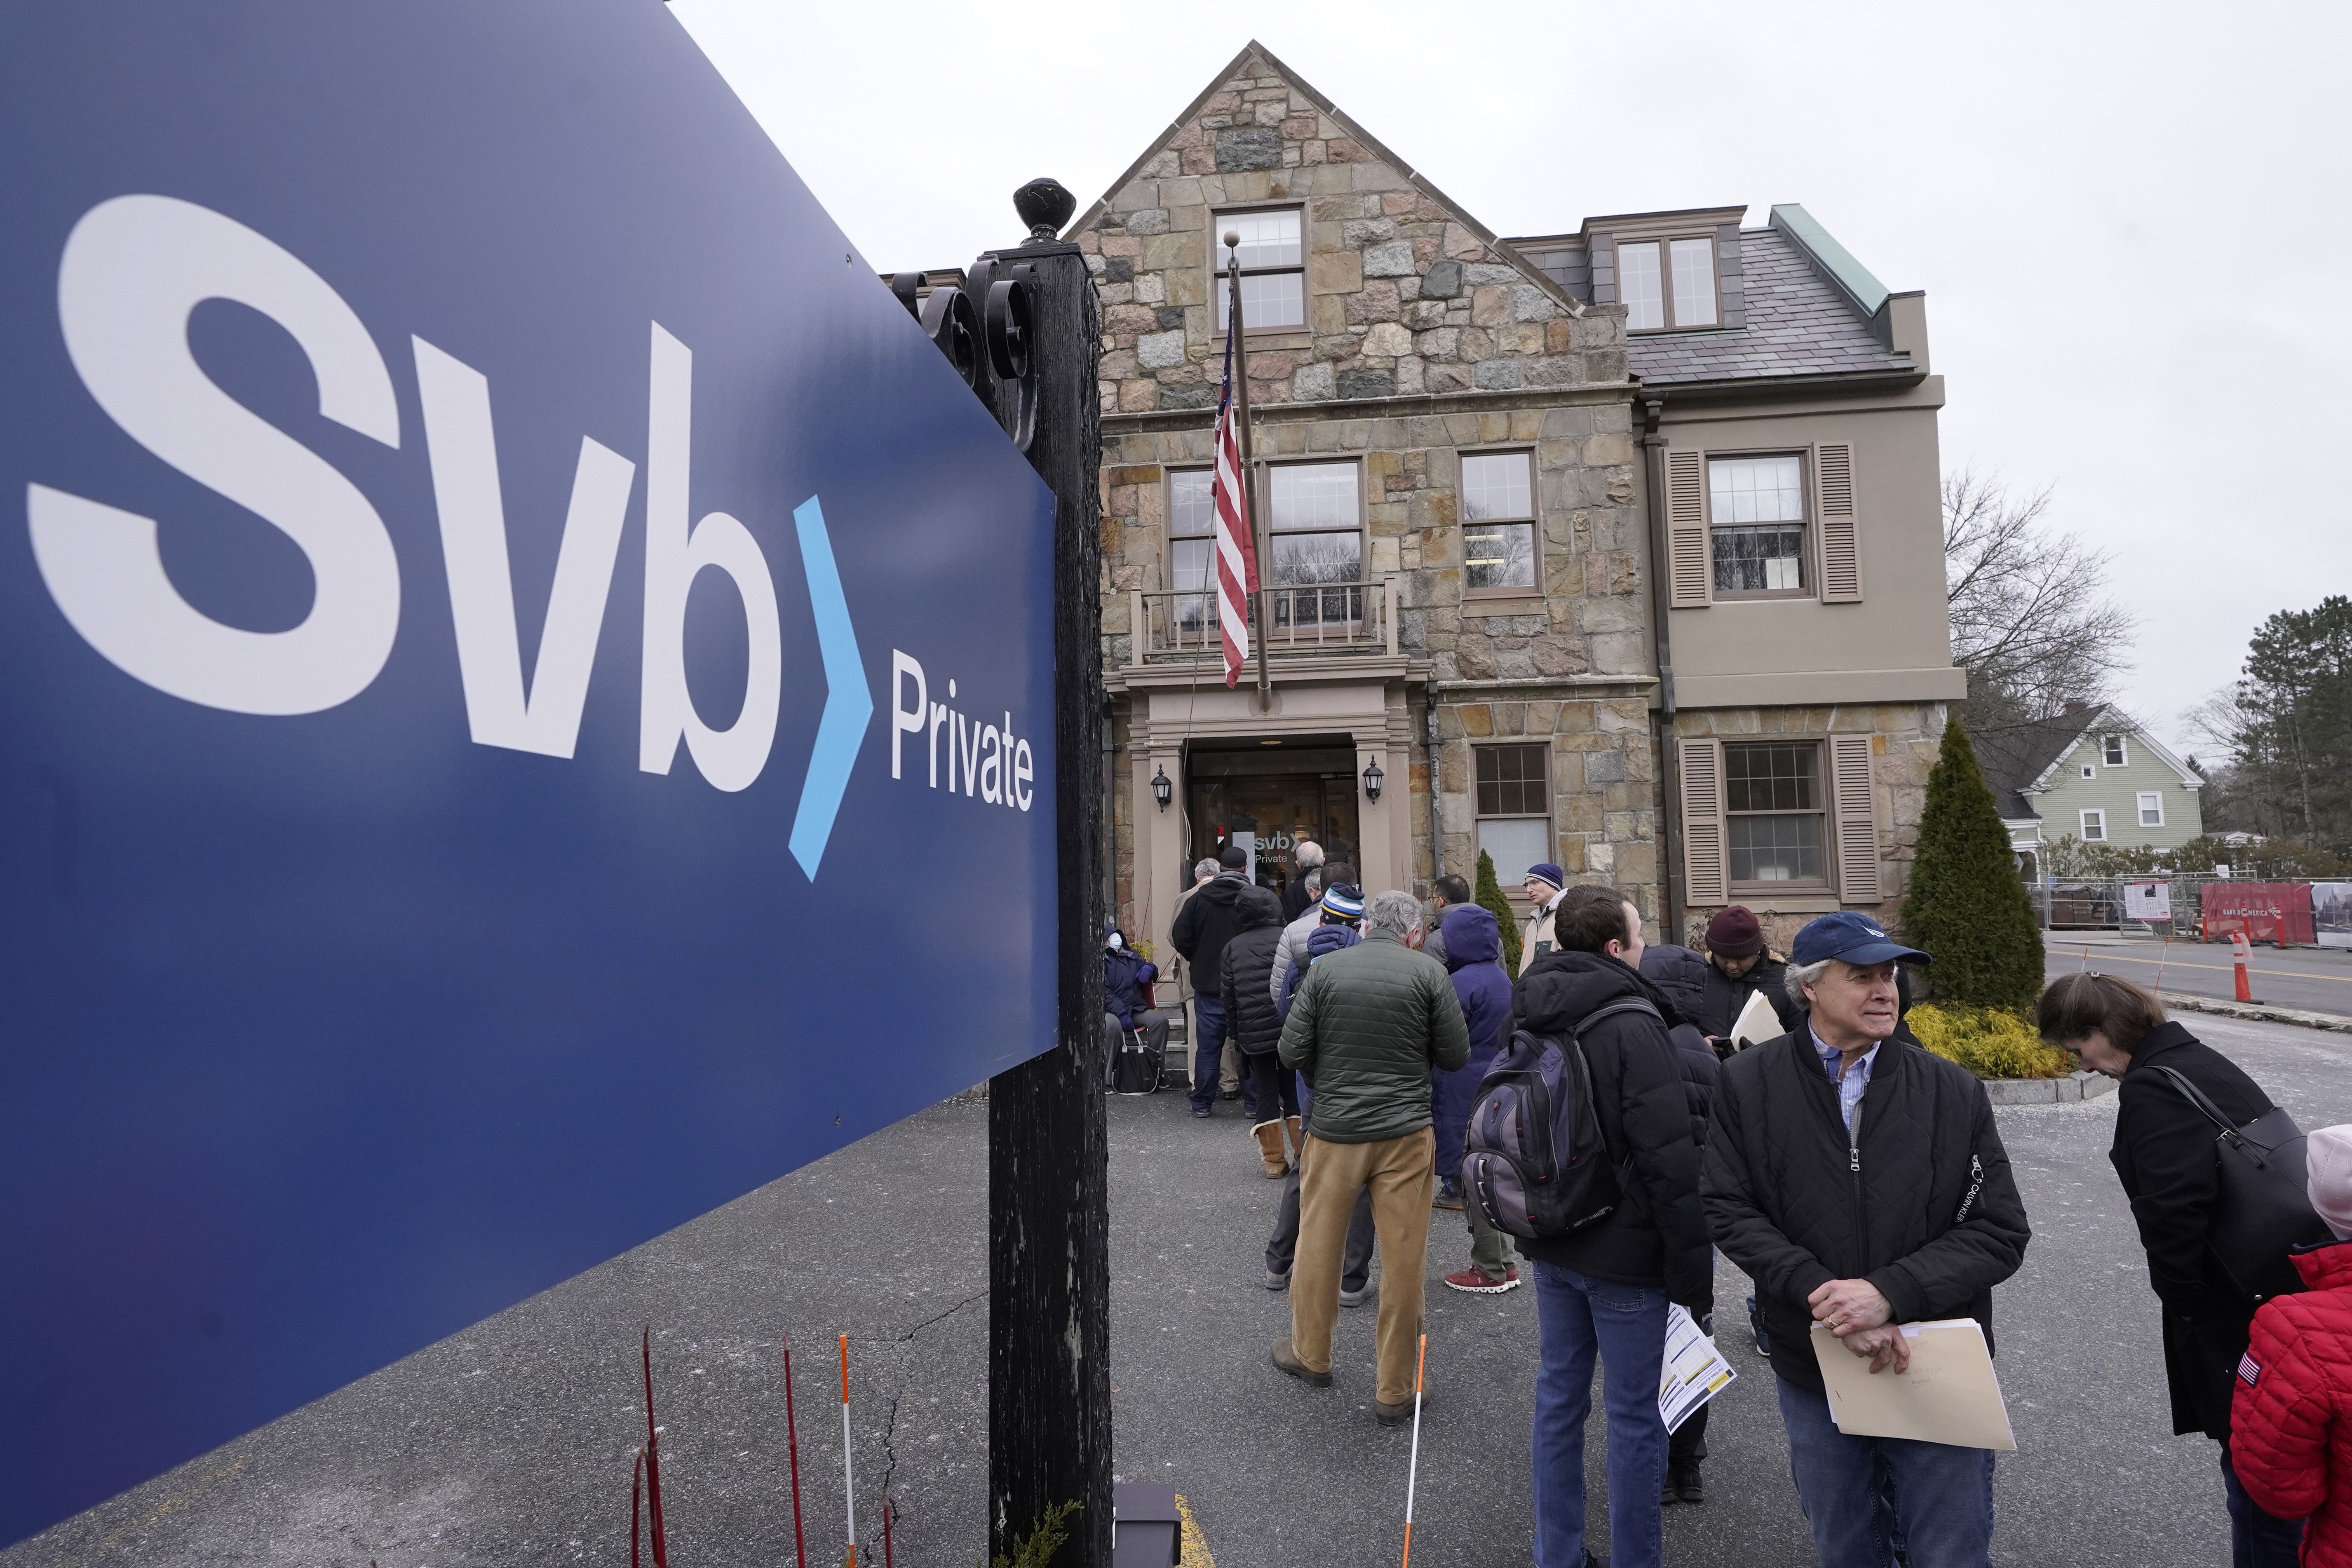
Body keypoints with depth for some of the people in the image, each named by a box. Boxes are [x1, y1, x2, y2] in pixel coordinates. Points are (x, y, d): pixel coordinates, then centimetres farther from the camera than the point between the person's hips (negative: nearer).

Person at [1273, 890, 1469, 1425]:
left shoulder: (1325, 969, -4)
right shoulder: (1429, 972, -6)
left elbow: (1292, 1051, -4)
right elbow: (1456, 1055, -3)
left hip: (1333, 1128, 1)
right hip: (1406, 1131, -1)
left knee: (1319, 1243, 18)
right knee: (1404, 1259, 9)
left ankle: (1310, 1355, 36)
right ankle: (1394, 1393, 19)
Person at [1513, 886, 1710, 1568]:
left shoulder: (1532, 1014, 4)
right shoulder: (1632, 1025, -20)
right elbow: (1671, 1161, -22)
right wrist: (1693, 1272, -14)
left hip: (1550, 1244, 8)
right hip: (1624, 1252, -7)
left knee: (1558, 1395, 17)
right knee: (1634, 1415, 7)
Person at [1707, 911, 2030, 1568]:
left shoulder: (1955, 1091, -6)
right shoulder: (1747, 1084, -7)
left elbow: (2001, 1232, -9)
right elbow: (1731, 1212, -10)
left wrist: (1891, 1293, -21)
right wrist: (1823, 1294, -22)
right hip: (1814, 1375, 1)